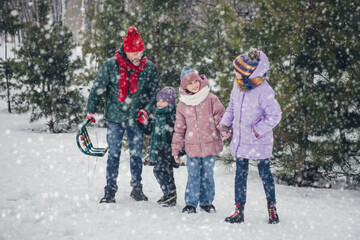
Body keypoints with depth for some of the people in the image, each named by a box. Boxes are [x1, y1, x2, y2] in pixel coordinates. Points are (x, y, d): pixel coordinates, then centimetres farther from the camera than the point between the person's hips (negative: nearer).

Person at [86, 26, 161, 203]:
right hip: (115, 118, -1)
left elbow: (155, 92, 7)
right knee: (113, 155, 3)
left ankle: (137, 188, 23)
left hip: (136, 120, 1)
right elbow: (98, 88, 2)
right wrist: (91, 110, 2)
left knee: (136, 155, 8)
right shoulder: (110, 65, -7)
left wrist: (147, 109, -7)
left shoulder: (149, 68, -2)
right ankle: (110, 191, 11)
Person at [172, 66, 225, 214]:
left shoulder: (211, 99, -3)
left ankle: (206, 202, 25)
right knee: (193, 176, 1)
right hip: (192, 147, 1)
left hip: (210, 145, 0)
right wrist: (176, 147, 9)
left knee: (208, 175, 10)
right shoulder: (182, 105, 3)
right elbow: (179, 128, 10)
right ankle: (191, 204, 12)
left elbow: (220, 116, 1)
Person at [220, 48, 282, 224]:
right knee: (240, 175, 10)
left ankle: (272, 208, 25)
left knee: (265, 175, 9)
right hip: (240, 140, 6)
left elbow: (274, 115, -18)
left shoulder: (264, 91, -22)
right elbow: (232, 107, 14)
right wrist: (225, 125, 4)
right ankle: (239, 210, 18)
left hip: (259, 142, -6)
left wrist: (256, 130, -16)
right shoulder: (238, 85, -1)